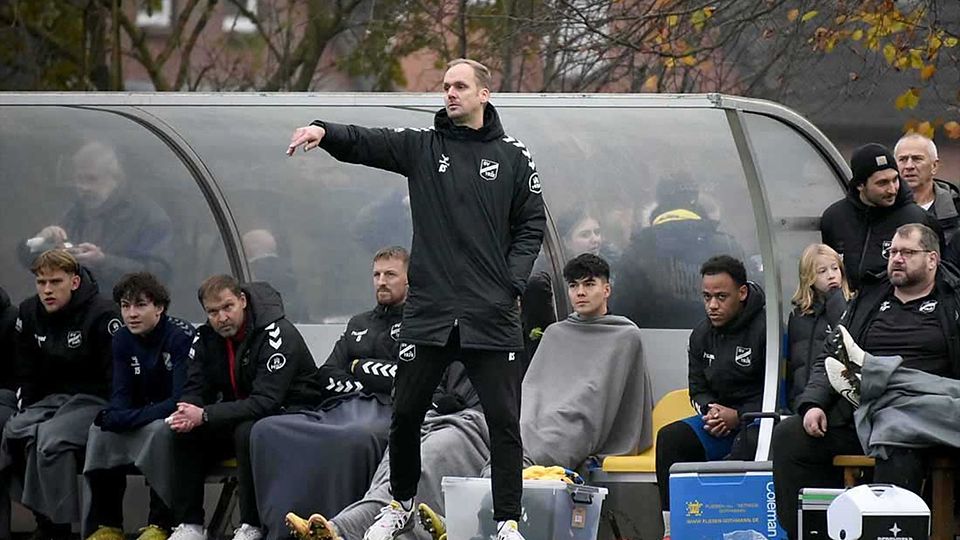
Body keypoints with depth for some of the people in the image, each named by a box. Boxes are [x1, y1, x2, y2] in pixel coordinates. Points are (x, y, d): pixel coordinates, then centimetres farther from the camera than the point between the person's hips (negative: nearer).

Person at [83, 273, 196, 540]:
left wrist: (130, 418, -31)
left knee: (160, 429, -36)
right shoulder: (123, 339, 0)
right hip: (146, 416, 6)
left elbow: (181, 400, -26)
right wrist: (114, 417, -24)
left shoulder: (181, 337, -21)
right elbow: (121, 395, 1)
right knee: (101, 429, -18)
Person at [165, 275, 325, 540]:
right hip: (238, 414, 7)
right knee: (185, 433, -15)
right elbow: (196, 389, 1)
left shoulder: (277, 335, -24)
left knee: (247, 432, -36)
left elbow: (265, 402, -30)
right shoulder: (207, 337, -1)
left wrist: (205, 416, -34)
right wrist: (187, 415, -26)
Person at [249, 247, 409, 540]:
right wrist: (376, 381, 2)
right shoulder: (359, 324, 31)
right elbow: (328, 377, 20)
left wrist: (360, 368, 7)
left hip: (388, 412, -6)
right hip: (339, 410, 6)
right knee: (268, 430, -21)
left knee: (355, 438, -43)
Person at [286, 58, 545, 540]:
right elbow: (365, 142, -7)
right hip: (428, 311, 1)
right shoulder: (421, 147, 7)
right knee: (405, 414, 6)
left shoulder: (513, 157, 6)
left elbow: (531, 225, 7)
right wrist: (324, 132, -27)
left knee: (504, 421, -2)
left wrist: (513, 281, -6)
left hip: (491, 317, -1)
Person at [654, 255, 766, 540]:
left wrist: (738, 417, -18)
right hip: (721, 420, 7)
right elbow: (698, 388, 20)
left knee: (745, 448, -39)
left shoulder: (766, 329, -11)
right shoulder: (702, 335, 12)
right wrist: (711, 411, -4)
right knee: (670, 438, -15)